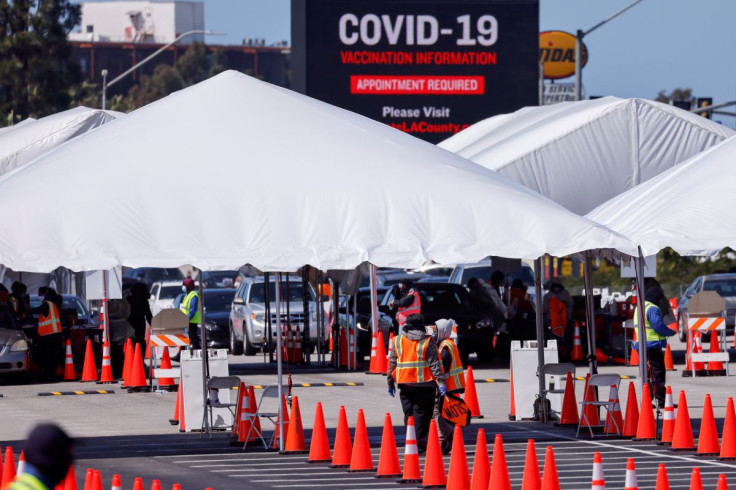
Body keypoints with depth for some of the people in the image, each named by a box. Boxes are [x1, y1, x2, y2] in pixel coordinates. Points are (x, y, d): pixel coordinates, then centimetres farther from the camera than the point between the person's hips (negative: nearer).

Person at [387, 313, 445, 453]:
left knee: (409, 414, 10)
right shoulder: (427, 342, -3)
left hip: (404, 383, 3)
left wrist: (390, 383, 17)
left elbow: (392, 363, 10)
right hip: (424, 384, -3)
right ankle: (421, 445, -5)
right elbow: (434, 364, -8)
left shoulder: (397, 341, 7)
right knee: (421, 415, -1)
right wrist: (441, 382, -8)